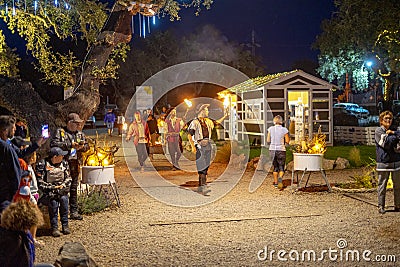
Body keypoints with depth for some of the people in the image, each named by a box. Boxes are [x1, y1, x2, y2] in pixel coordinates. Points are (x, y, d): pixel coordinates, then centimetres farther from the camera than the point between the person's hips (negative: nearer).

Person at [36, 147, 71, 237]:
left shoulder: (64, 163, 7)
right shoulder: (43, 164, -7)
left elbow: (68, 178, 13)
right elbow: (40, 182, -8)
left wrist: (63, 185, -7)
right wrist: (52, 187, -15)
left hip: (61, 190, 3)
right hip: (48, 192, -3)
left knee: (64, 199, -27)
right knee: (53, 201, -31)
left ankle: (65, 225, -17)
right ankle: (54, 227, -23)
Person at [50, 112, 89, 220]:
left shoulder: (80, 134, 16)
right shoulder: (60, 132, -1)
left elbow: (87, 146, 20)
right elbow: (53, 144, -15)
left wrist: (82, 147, -5)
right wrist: (69, 145, -18)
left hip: (75, 164, 5)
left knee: (74, 188, 9)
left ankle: (74, 211, 14)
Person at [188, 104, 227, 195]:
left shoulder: (208, 121, 14)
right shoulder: (195, 122, -7)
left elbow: (217, 122, 32)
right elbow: (190, 135, -9)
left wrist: (224, 116, 27)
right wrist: (193, 146, -16)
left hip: (208, 146, 7)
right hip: (200, 146, -7)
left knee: (206, 167, 7)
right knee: (202, 167, -13)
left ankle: (200, 187, 14)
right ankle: (204, 186, -17)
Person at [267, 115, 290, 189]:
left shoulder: (270, 129, -2)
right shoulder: (284, 130, -7)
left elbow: (268, 141, 0)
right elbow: (287, 141, -5)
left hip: (272, 150, 2)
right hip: (281, 150, -2)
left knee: (275, 167, 17)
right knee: (281, 168, 3)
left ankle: (275, 183, 20)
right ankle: (280, 178, -25)